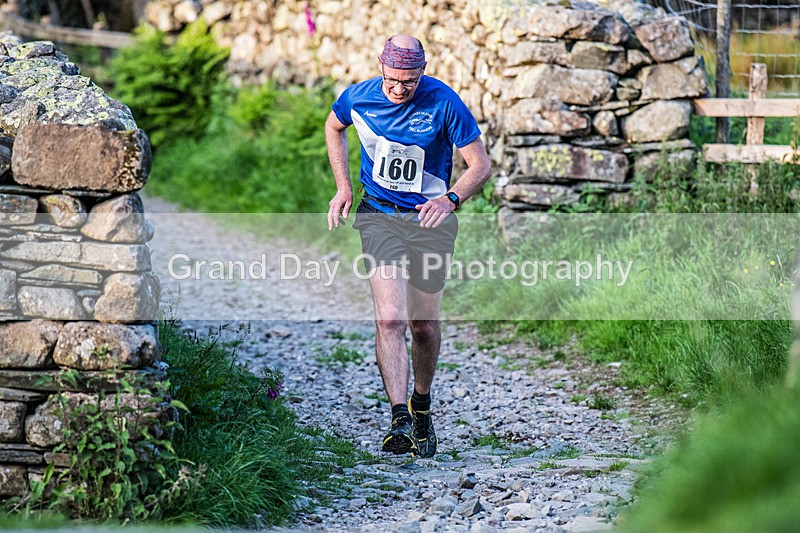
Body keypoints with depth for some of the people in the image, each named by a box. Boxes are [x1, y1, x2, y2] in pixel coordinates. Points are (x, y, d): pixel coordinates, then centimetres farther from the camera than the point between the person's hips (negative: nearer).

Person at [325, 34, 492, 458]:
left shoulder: (444, 103, -14)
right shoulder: (357, 98, -6)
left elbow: (481, 165, -10)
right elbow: (334, 127, 18)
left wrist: (450, 200, -28)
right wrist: (343, 188, 9)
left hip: (431, 220, 0)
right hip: (379, 215, 0)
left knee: (424, 326, 7)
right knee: (390, 318, -18)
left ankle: (421, 406, 33)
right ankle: (400, 420, -23)